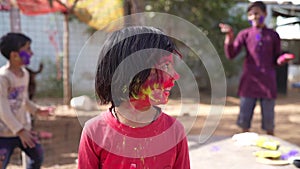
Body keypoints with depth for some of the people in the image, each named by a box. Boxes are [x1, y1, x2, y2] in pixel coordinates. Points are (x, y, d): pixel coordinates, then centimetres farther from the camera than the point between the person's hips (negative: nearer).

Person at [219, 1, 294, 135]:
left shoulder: (273, 35, 7)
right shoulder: (245, 34, 4)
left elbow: (276, 61, 11)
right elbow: (231, 55, -5)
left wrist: (284, 59, -11)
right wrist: (229, 36, -19)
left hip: (268, 83, 0)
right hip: (249, 83, 0)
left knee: (268, 121, 5)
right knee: (244, 119, 5)